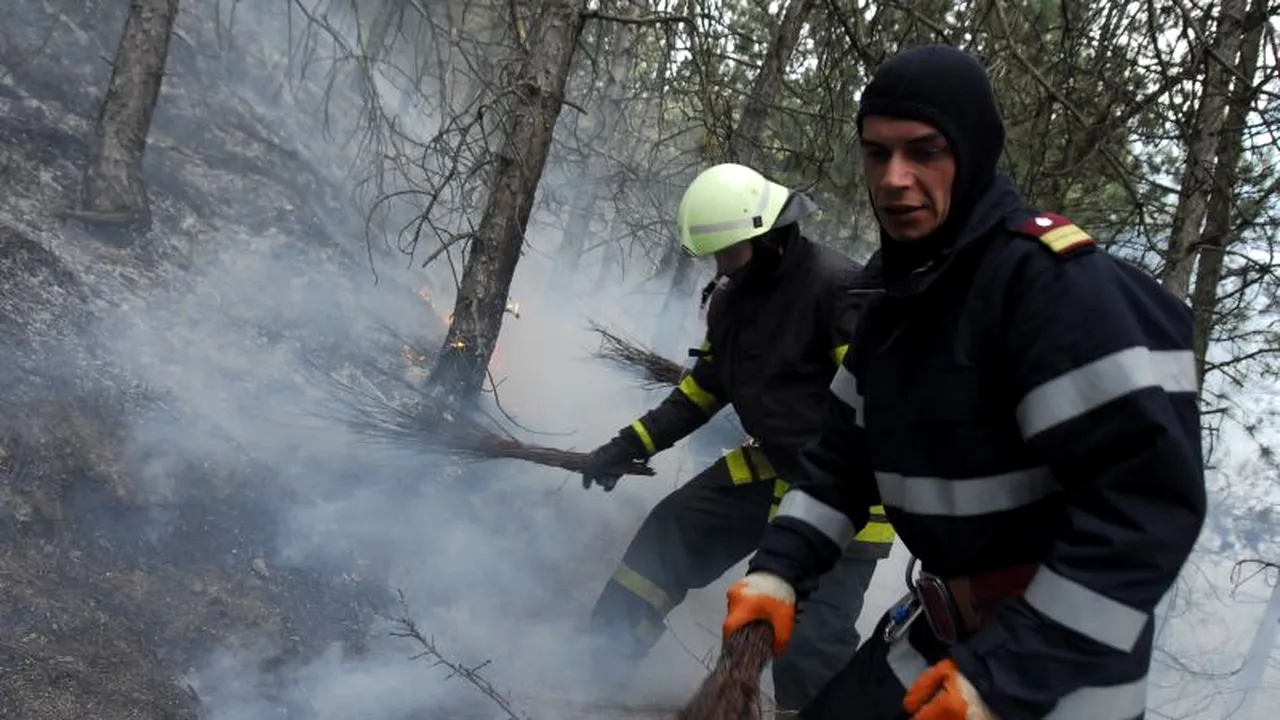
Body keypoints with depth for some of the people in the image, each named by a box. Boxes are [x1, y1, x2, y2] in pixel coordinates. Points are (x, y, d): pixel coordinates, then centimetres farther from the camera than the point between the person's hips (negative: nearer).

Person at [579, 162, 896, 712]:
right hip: (773, 464, 8)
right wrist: (630, 445, 10)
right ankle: (596, 668, 24)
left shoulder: (837, 286, -20)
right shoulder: (733, 297, 6)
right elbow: (704, 387, 16)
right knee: (671, 532, 10)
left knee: (809, 636, -15)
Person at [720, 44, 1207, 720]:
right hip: (942, 629, 7)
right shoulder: (894, 292, 5)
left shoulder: (1054, 278, -21)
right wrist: (777, 567, -3)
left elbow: (1151, 500, -26)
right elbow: (845, 451, 12)